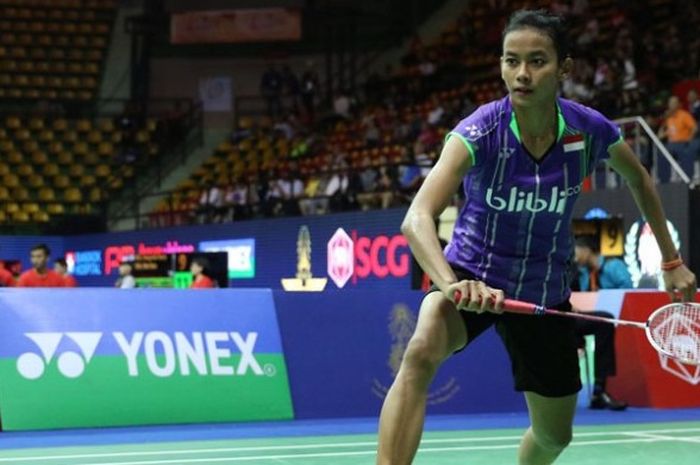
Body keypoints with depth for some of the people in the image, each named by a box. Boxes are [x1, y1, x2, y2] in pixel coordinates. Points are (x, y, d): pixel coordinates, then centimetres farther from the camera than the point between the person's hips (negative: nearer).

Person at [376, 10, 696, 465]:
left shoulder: (591, 131, -15)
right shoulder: (481, 132, -25)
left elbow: (639, 179, 9)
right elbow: (417, 218, -38)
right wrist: (451, 285, -56)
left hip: (545, 293, 4)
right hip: (473, 277, -3)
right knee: (421, 352, -37)